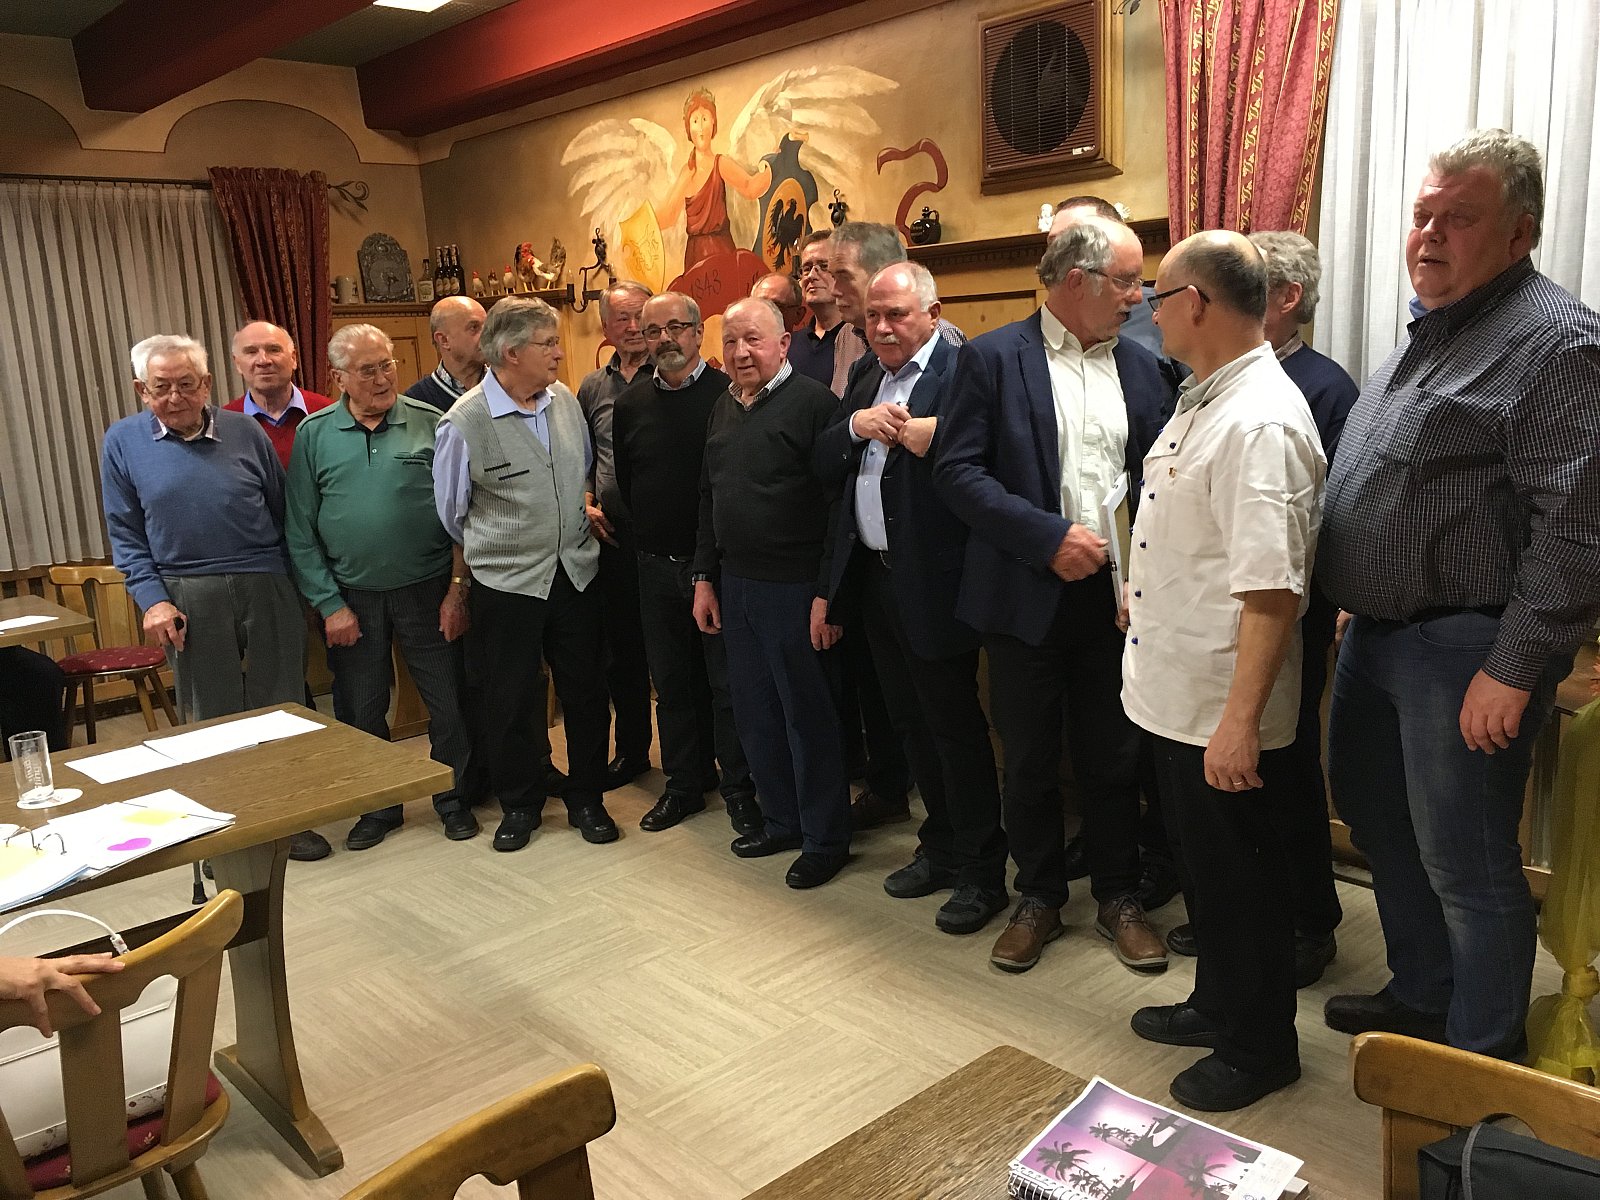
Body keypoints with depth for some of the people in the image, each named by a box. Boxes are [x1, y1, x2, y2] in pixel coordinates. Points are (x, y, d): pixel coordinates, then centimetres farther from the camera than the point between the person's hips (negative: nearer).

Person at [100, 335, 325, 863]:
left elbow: (282, 511, 10)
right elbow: (126, 535, 5)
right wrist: (152, 599, -7)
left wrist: (302, 583, 8)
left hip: (269, 587, 1)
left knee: (280, 710, 7)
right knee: (212, 718, 7)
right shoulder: (123, 442, 3)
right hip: (189, 596, -1)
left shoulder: (245, 432, 4)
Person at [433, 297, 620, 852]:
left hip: (576, 573, 4)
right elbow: (451, 513, 1)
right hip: (505, 582, -4)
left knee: (585, 690, 11)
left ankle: (586, 797, 28)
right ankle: (519, 804, 28)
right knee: (512, 700, 8)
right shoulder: (463, 423, -13)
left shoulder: (565, 401, 1)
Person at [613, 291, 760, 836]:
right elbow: (624, 481, 14)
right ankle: (684, 785, 27)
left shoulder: (727, 394, -8)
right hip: (656, 565, 4)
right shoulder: (631, 402, 5)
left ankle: (739, 789, 18)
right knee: (672, 682, 13)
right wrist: (652, 533, 10)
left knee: (728, 682, 3)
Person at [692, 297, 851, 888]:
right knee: (754, 712, 15)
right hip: (735, 585, 7)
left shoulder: (812, 402, -11)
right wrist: (705, 577, 15)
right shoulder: (723, 408, 12)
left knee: (808, 715, 3)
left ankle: (825, 838, 19)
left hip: (794, 588, -7)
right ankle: (781, 820, 31)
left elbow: (839, 501, -15)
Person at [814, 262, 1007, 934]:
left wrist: (916, 434, -25)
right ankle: (941, 846, 34)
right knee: (911, 722, 18)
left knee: (955, 726, 2)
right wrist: (857, 425, -9)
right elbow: (824, 467, 7)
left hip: (931, 581, -8)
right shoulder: (864, 380, 14)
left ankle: (982, 873, 17)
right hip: (871, 574, 8)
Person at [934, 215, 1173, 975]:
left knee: (1114, 757, 12)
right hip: (1028, 593, -3)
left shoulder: (1140, 367, 8)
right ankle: (1039, 898, 29)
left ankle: (1119, 898, 30)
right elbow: (956, 471, -11)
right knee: (1029, 760, 10)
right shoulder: (992, 359, -5)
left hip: (1116, 594, 3)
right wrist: (1049, 536, -18)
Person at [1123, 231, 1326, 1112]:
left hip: (1225, 712, -9)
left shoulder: (1260, 422, -23)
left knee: (1243, 880, 10)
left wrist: (1239, 720, -28)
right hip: (1176, 692, 9)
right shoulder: (1202, 399, 9)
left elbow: (1271, 591, -28)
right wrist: (1144, 588, 22)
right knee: (1206, 866, 24)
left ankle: (1259, 1048, 30)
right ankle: (1217, 1004, 44)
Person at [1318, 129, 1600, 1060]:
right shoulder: (1432, 329, 15)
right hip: (1377, 633, 9)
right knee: (1380, 822, 20)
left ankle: (1486, 1060, 24)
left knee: (1466, 864, 3)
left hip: (1463, 652, -9)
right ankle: (1420, 997, 41)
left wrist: (1515, 670, -23)